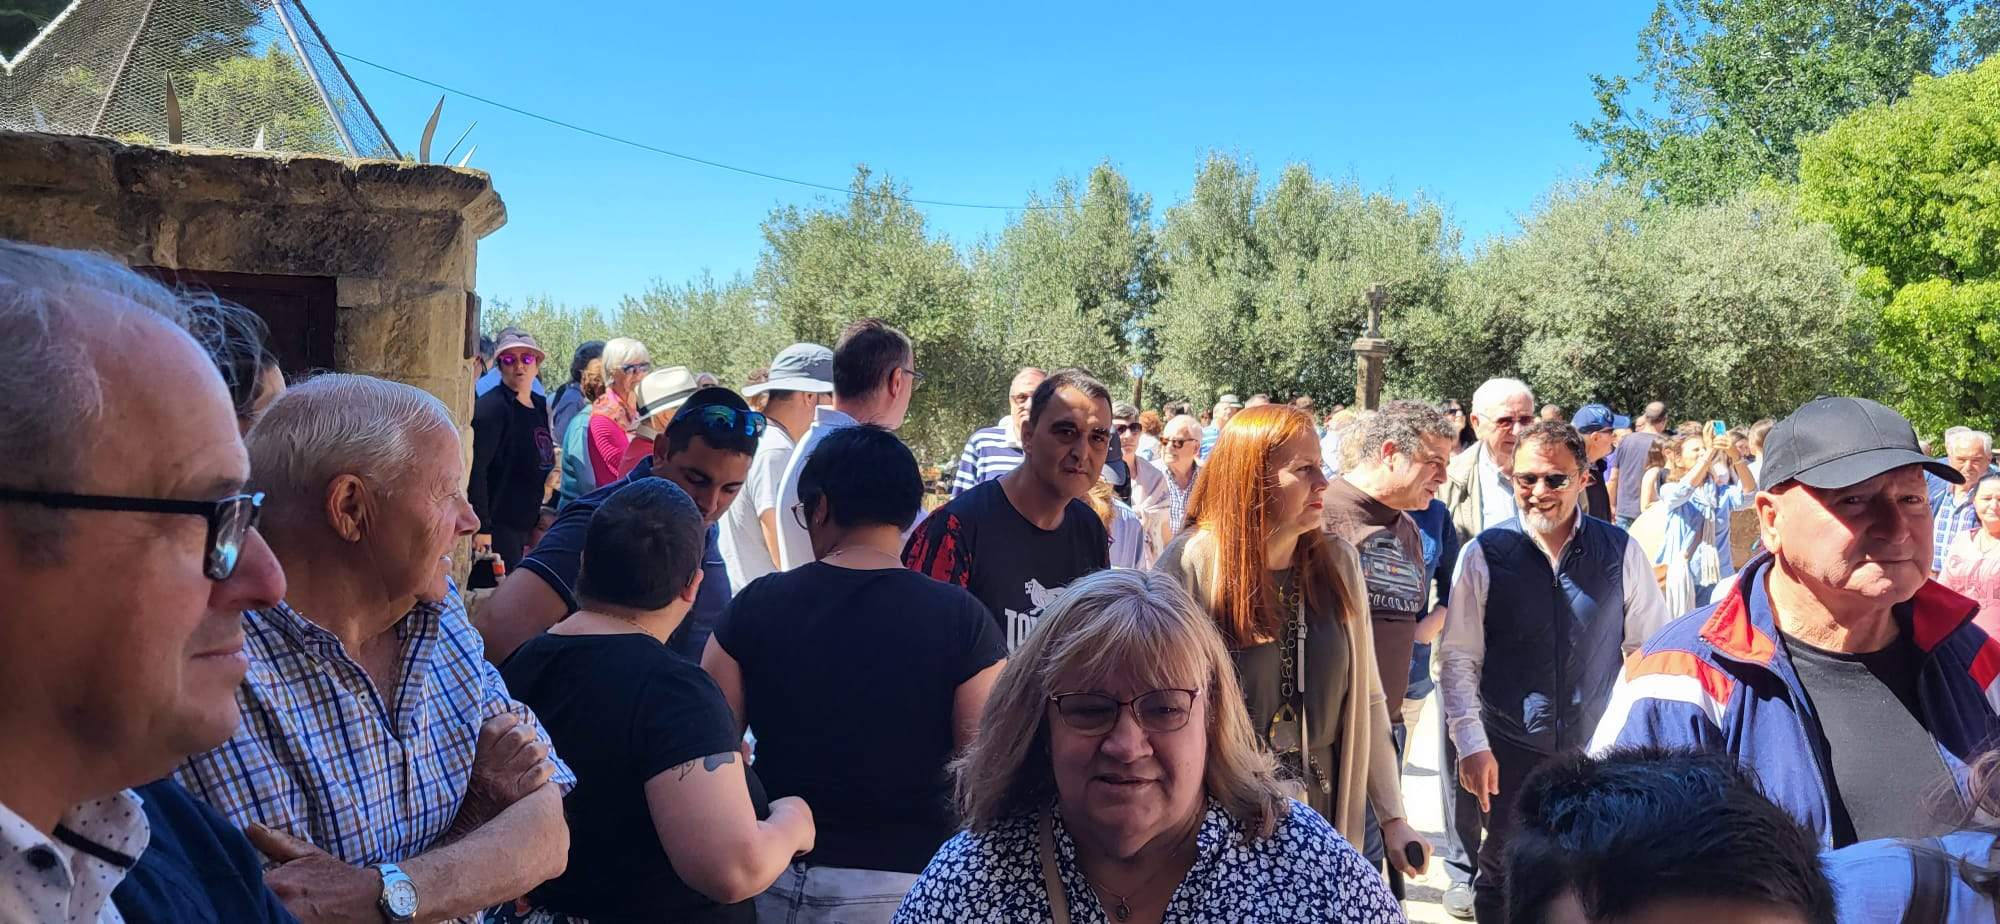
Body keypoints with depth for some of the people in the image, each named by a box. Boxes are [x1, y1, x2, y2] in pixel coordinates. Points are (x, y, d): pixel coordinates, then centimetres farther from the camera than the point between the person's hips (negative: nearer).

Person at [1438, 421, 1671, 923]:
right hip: (1510, 752, -1)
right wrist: (1471, 745, -10)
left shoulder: (1621, 551, -3)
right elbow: (1458, 659, -6)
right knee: (1500, 877, 13)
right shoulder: (1483, 554, -7)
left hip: (1599, 749, 1)